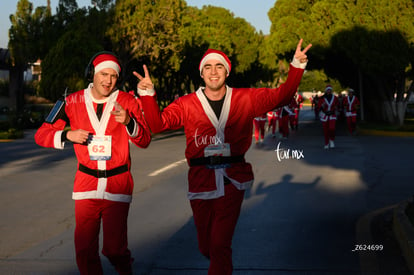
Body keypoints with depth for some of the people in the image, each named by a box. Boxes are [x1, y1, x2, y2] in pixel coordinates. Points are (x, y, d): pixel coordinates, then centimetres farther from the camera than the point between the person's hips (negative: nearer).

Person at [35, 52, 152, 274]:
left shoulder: (126, 101, -2)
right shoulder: (73, 102, 2)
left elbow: (144, 140, -9)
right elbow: (41, 135, 3)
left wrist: (129, 122, -28)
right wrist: (67, 135, -15)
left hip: (118, 184, -2)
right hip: (86, 184, 2)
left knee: (114, 248, -4)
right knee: (85, 249, 2)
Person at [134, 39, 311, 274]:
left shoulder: (245, 99, 2)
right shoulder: (187, 104, 1)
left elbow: (281, 96, 0)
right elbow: (158, 123, -6)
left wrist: (297, 66, -11)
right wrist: (148, 94, -20)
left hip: (232, 181, -1)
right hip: (201, 180, 2)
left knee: (220, 245, -9)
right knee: (206, 247, 15)